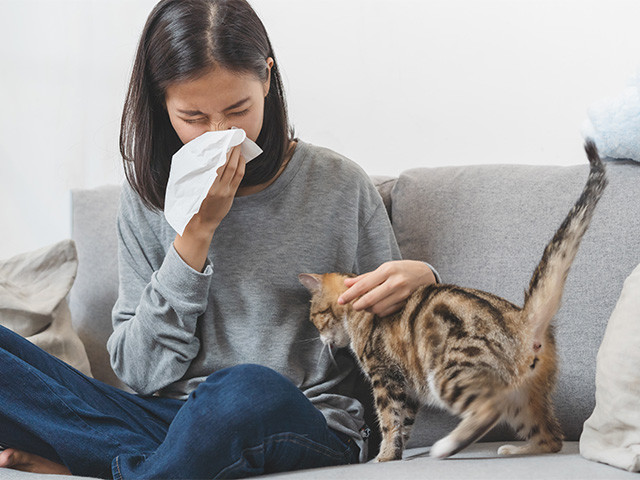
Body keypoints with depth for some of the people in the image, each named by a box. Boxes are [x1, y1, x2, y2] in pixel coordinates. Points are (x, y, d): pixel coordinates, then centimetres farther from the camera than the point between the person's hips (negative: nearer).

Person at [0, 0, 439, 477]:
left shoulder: (341, 186, 0)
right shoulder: (148, 196, 4)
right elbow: (141, 372, -3)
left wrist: (418, 279, -15)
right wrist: (197, 232, -11)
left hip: (307, 426, -2)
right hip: (169, 418, 2)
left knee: (249, 389, -39)